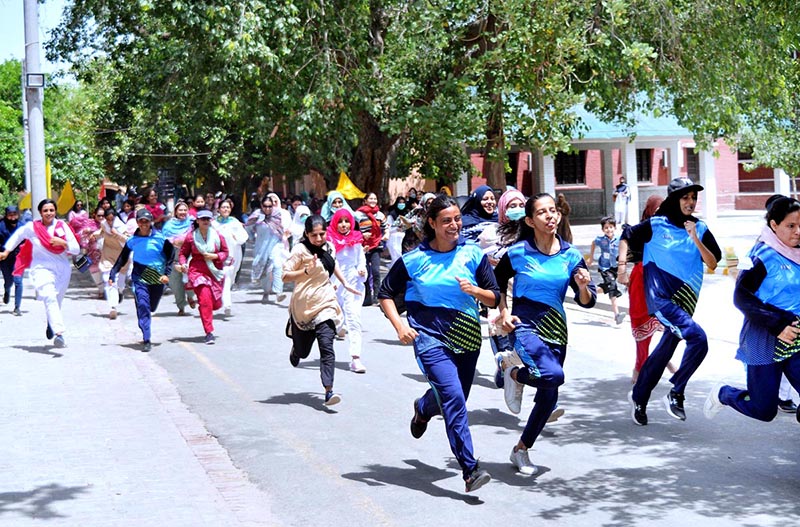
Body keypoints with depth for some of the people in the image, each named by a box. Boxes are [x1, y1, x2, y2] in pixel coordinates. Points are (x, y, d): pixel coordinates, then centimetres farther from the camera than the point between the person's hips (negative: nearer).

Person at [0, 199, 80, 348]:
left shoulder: (62, 226, -1)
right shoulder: (32, 227, -3)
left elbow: (76, 249, -3)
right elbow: (18, 235, 19)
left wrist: (63, 242, -20)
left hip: (62, 269, 3)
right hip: (42, 267, -3)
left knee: (56, 301, 16)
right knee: (50, 298, -26)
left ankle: (51, 325, 47)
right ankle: (59, 333, -40)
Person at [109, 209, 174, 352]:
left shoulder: (160, 238, -1)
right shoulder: (132, 240, 2)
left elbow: (170, 256, 6)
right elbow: (122, 259, 11)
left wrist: (166, 273, -5)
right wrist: (112, 274, 5)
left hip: (157, 278, 1)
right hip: (139, 277, -1)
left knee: (151, 307, 12)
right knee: (142, 305, -16)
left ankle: (146, 334, 38)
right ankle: (146, 340, -19)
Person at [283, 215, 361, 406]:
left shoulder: (328, 247, 8)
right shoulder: (300, 250, -9)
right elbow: (285, 276, -11)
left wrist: (345, 284, 26)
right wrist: (306, 271, -23)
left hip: (325, 304, 3)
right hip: (303, 306, -3)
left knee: (327, 346, -15)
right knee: (302, 350, 11)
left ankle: (329, 391, -20)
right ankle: (296, 349, 51)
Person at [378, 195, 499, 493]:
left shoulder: (473, 254, 1)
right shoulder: (414, 260, -3)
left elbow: (494, 298, 4)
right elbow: (386, 294, 7)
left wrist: (475, 290, -17)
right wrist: (399, 325, -7)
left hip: (466, 336, 4)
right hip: (430, 337, -4)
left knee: (453, 400, 17)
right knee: (454, 397, -20)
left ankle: (423, 409, 55)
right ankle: (470, 470, -18)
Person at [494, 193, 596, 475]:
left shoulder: (571, 256, 1)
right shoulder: (517, 253, -6)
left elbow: (587, 302, 1)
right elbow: (497, 283, 12)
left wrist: (583, 287, -20)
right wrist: (503, 313, 0)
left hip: (556, 329, 5)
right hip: (524, 325, -4)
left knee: (549, 397, 7)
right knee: (552, 375, -30)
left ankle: (521, 450, 27)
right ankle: (513, 368, 3)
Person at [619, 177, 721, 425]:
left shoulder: (700, 228, 7)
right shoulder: (656, 224, -2)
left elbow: (712, 264, 0)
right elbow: (627, 237, 10)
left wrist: (695, 239, -11)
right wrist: (622, 266, -1)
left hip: (685, 298, 5)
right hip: (660, 295, -5)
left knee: (665, 350, 12)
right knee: (698, 338, -23)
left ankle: (639, 398, 30)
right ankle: (675, 394, -11)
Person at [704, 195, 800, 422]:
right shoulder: (762, 256, -13)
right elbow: (742, 297, -17)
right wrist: (778, 325, -21)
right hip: (765, 342, -5)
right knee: (763, 410, 6)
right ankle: (722, 394, 32)